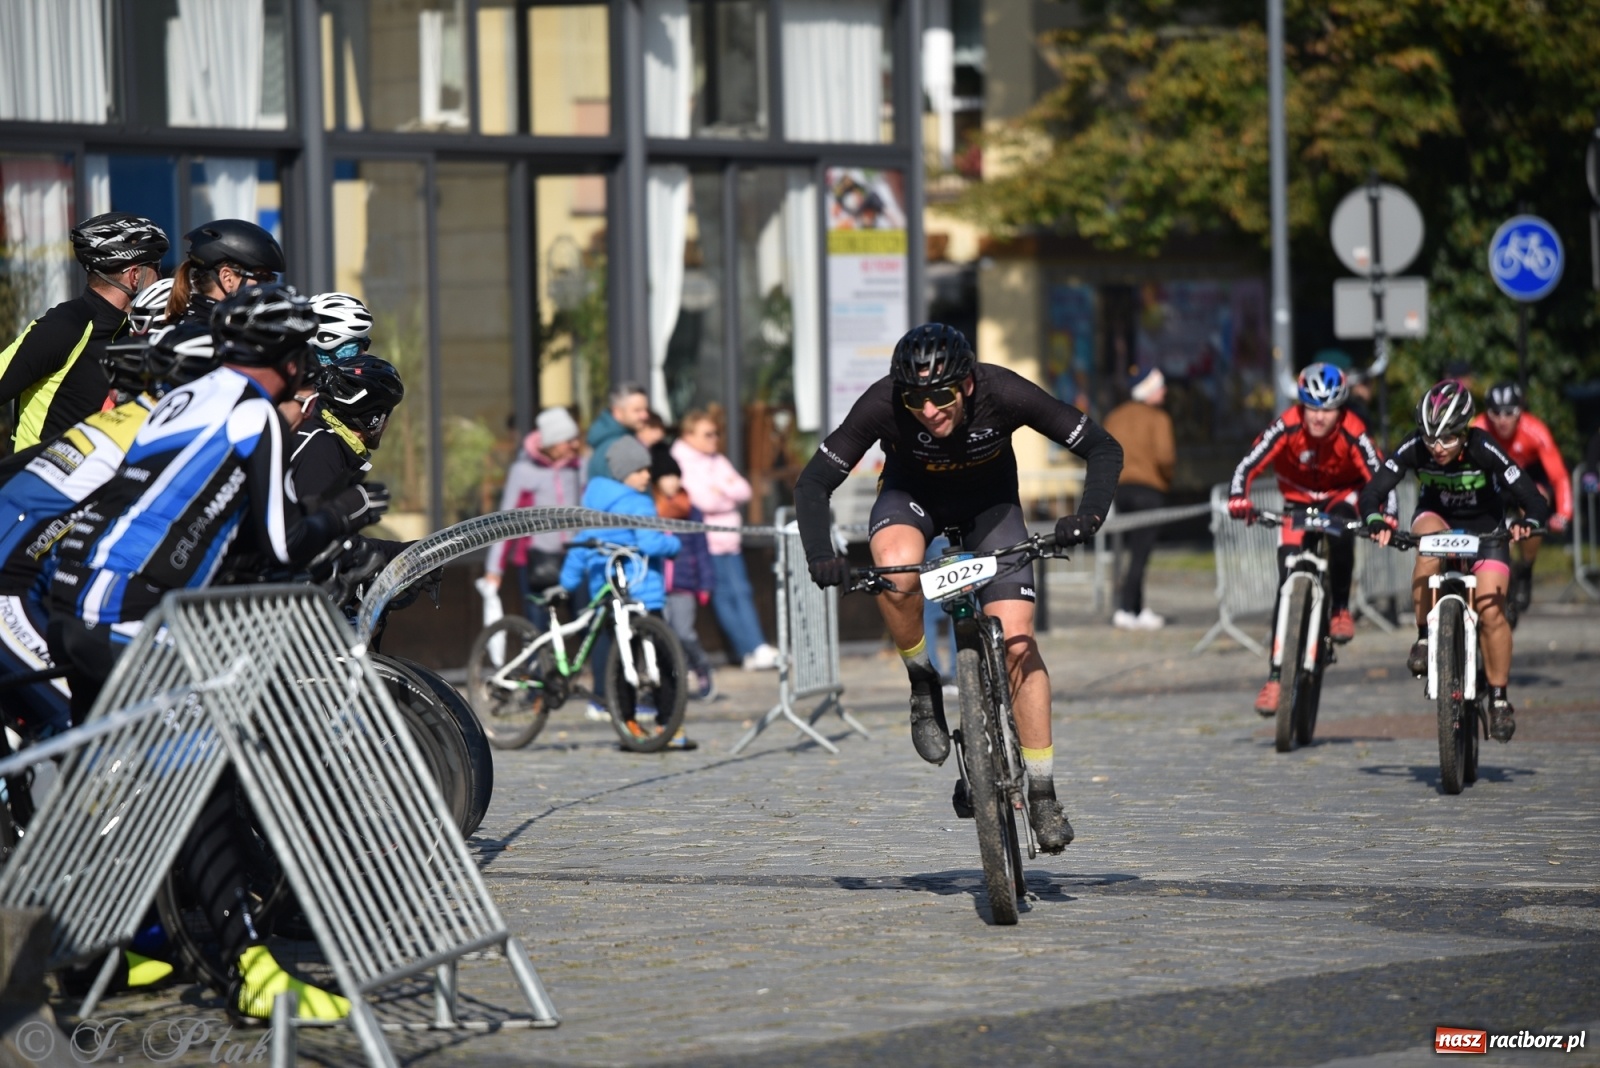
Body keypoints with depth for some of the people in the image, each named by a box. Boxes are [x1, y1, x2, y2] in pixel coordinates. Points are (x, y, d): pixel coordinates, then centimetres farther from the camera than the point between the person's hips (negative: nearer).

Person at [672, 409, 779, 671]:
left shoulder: (718, 462, 18)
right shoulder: (683, 464, -7)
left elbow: (744, 490, 8)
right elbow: (704, 501, -18)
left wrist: (720, 490, -10)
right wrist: (729, 494, -2)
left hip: (729, 539, 7)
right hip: (706, 540, -7)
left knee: (741, 591, 1)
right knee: (723, 595, -6)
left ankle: (759, 649, -3)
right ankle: (750, 651, -6)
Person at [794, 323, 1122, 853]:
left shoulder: (1004, 394, -34)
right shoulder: (882, 403, -34)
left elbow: (1104, 449, -25)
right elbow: (813, 483, -26)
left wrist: (1089, 516, -41)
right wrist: (820, 557, -41)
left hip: (990, 499, 0)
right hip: (911, 493, 0)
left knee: (1016, 640, -13)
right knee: (896, 571, -35)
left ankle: (1043, 796, -2)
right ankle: (925, 687, -9)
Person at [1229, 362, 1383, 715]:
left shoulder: (1353, 433, -28)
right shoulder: (1287, 427, -27)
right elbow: (1248, 465, -28)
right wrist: (1239, 499, -47)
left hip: (1341, 496, -1)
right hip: (1297, 499, 1)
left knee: (1341, 533, -37)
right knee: (1288, 585, -10)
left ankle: (1340, 609, -14)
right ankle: (1277, 674, -5)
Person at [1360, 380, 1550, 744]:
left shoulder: (1484, 451, -30)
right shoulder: (1414, 449, -26)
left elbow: (1535, 502, -31)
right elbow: (1372, 492, -28)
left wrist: (1528, 523, -52)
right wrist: (1375, 521, -49)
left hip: (1484, 526, -1)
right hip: (1437, 517, 1)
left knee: (1491, 611, -15)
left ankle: (1499, 699, 1)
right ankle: (1424, 637, -21)